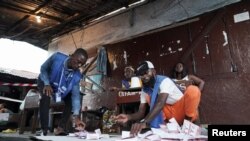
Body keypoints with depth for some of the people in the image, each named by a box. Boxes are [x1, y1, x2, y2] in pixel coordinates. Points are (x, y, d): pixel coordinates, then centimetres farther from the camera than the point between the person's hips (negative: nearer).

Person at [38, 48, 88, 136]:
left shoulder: (77, 76, -26)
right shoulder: (57, 57, -33)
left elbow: (75, 95, -28)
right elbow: (43, 69, -17)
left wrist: (76, 115, -37)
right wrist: (47, 84, -32)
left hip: (61, 89, 3)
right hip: (45, 81, -3)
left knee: (71, 99, -16)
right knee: (46, 95, -33)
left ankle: (61, 128, -6)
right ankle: (44, 130, -25)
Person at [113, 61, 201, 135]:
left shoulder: (164, 81, -22)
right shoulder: (145, 90, -3)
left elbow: (160, 103, -38)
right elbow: (141, 113, -7)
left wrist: (144, 122, -51)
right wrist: (128, 117, -30)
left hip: (181, 110, -5)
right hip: (169, 115, 5)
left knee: (192, 90, -34)